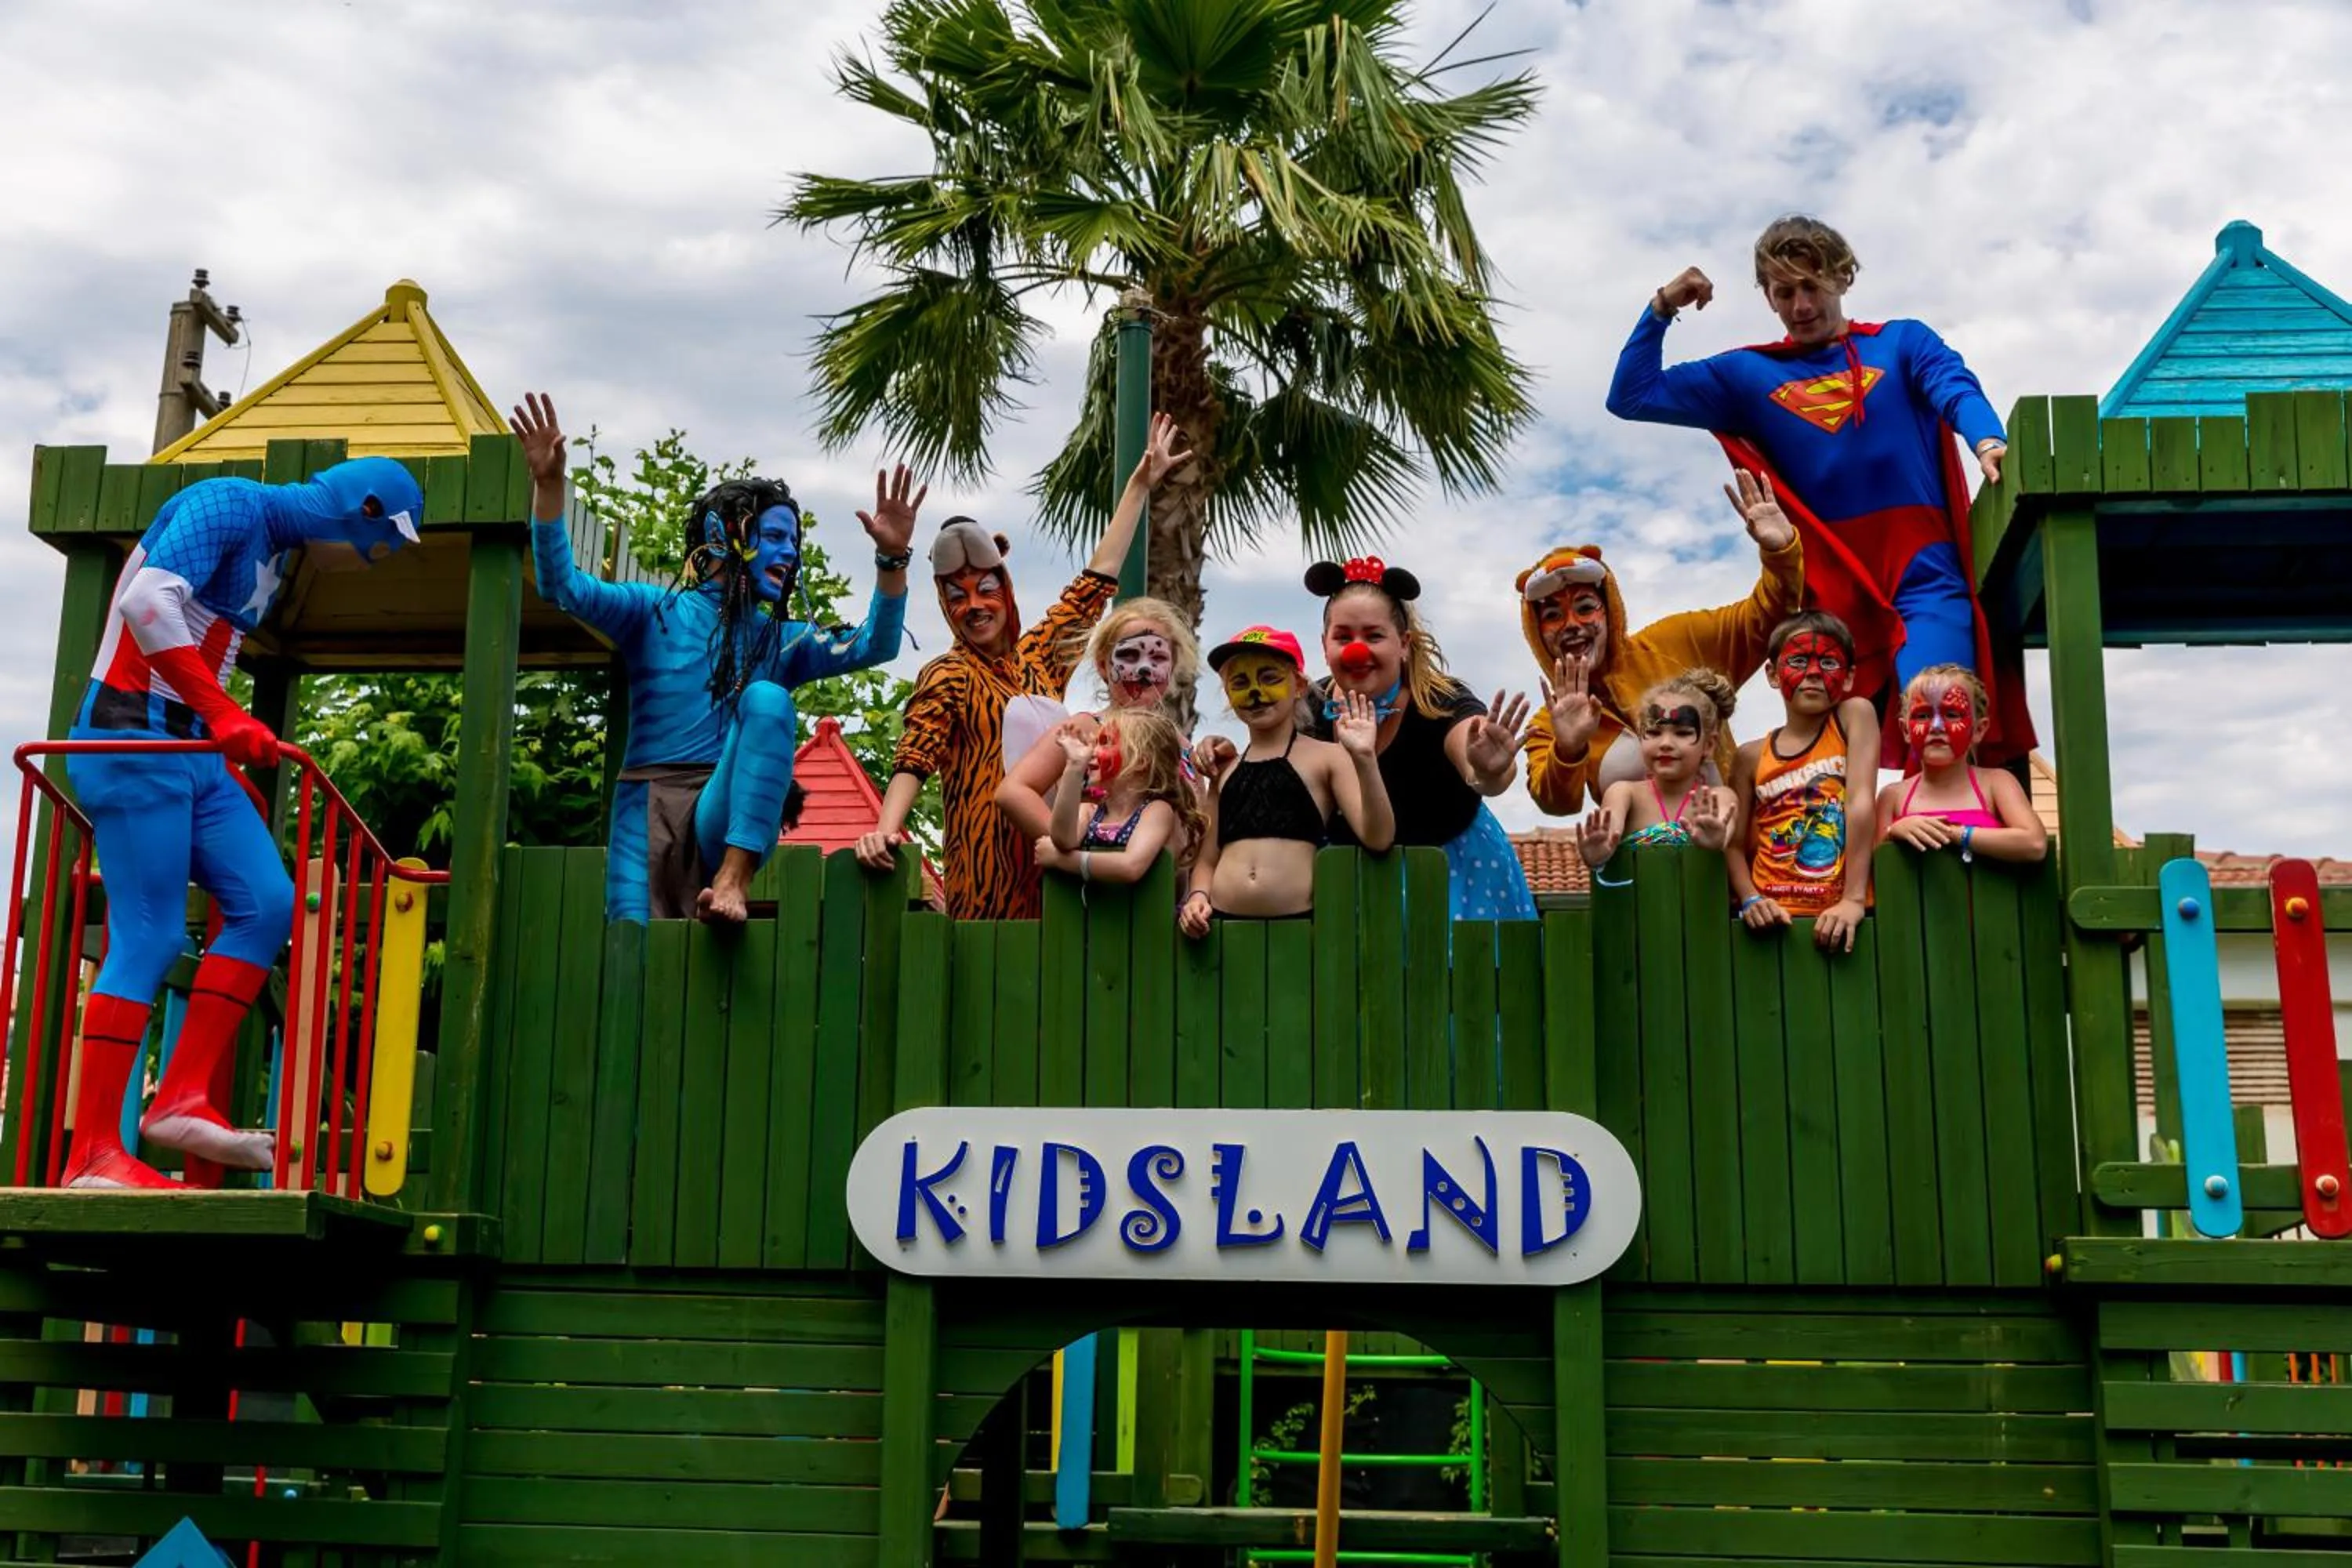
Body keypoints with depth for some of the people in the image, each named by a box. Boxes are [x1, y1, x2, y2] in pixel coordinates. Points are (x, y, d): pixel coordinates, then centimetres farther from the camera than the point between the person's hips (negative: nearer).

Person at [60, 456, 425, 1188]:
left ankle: (183, 1101, 0)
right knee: (147, 936, -11)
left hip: (191, 749, 9)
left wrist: (231, 765, 18)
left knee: (267, 904, 1)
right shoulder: (232, 504, -11)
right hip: (134, 738, -9)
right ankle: (93, 1154, -8)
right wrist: (225, 716, -29)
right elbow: (147, 602, -26)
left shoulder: (276, 550, 18)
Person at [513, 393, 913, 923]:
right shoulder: (656, 611, 10)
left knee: (767, 698, -28)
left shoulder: (784, 640, 18)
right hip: (649, 807, -2)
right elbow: (562, 587, -3)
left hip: (730, 815, 2)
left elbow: (872, 647, 3)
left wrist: (892, 558, -13)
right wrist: (549, 485, -17)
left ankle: (735, 875, -34)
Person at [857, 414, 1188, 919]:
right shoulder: (948, 676, -1)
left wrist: (1141, 484, 25)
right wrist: (885, 830, -32)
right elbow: (914, 758, -14)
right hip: (987, 864, -5)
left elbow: (1097, 579, 20)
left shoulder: (1036, 654, 13)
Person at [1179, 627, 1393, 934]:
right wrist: (1197, 895, 1)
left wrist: (1364, 759, -18)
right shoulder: (1225, 770, 17)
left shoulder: (1327, 757, 6)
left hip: (1297, 927, -3)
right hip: (1223, 927, 3)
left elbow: (1377, 838, -6)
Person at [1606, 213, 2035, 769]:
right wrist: (1661, 310, 6)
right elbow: (1631, 396, 17)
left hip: (1923, 577, -2)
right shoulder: (1749, 375, 18)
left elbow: (1958, 391, -6)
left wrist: (1987, 441, -27)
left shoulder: (1903, 342, 14)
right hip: (1830, 592, 2)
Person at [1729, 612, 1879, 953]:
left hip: (1839, 917, -2)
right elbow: (1735, 845, 5)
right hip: (1774, 918, 2)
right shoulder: (1752, 757, 7)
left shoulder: (1855, 715, 1)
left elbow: (1860, 803, -8)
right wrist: (1751, 900, -14)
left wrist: (1854, 900, -17)